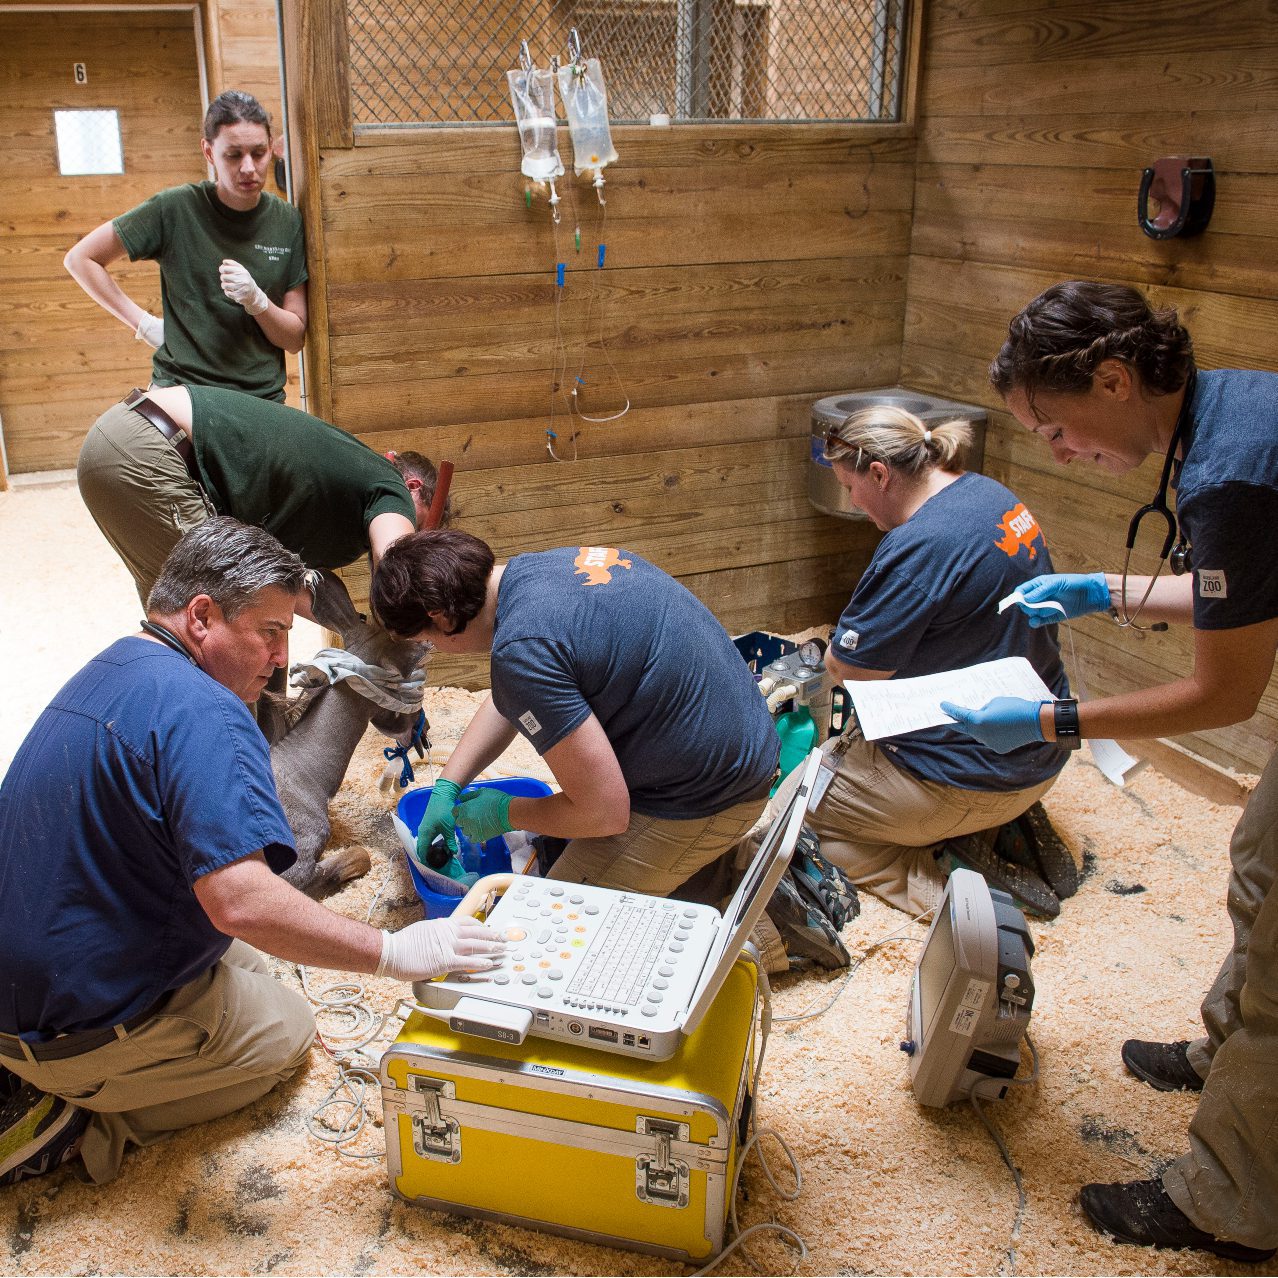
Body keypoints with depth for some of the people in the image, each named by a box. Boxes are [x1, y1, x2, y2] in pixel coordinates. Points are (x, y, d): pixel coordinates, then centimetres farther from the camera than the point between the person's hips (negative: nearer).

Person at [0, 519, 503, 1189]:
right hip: (89, 1026, -8)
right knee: (287, 1027, 14)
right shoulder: (199, 710, -26)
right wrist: (392, 952, -29)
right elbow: (241, 901, -36)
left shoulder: (105, 674, 7)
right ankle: (89, 1118, -1)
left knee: (246, 966, 27)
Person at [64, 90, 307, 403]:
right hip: (181, 390, -2)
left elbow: (295, 338, 4)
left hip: (262, 398, 3)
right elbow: (80, 259, 5)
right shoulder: (175, 209, -4)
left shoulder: (288, 222, 3)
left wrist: (256, 300, -14)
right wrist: (144, 323, -1)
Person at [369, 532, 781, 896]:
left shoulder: (523, 650, -27)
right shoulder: (550, 562, 3)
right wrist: (445, 789, 16)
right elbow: (504, 702, 19)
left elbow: (604, 813, -21)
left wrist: (504, 813, -5)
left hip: (700, 805, -9)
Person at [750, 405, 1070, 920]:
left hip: (968, 778, -9)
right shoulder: (995, 496, 3)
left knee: (785, 814, 6)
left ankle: (941, 885, -9)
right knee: (850, 739, 31)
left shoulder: (919, 545, -27)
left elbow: (847, 668, -19)